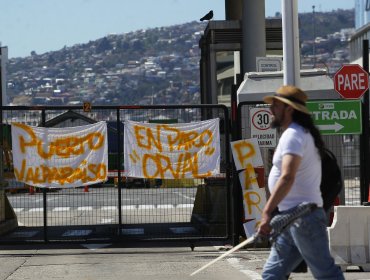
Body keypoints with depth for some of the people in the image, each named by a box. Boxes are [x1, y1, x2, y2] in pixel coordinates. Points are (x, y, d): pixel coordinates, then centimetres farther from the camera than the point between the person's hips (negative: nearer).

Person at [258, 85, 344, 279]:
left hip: (302, 217, -11)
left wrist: (267, 212, -32)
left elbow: (287, 178, -28)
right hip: (292, 219, 11)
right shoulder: (301, 133, 20)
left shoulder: (293, 135, -13)